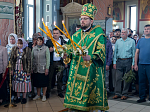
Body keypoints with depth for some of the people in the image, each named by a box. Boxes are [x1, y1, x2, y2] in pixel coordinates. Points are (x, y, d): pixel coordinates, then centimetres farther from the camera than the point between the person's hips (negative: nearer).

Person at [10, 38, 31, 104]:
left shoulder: (27, 50, -6)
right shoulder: (14, 49, 3)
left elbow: (29, 61, -6)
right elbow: (11, 59, 5)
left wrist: (28, 71, -9)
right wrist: (12, 69, 0)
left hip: (24, 69, -3)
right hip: (16, 69, 3)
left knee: (24, 83, 0)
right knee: (17, 83, 7)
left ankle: (24, 97, 13)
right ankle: (18, 97, 19)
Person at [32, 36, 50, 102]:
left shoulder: (46, 48, -3)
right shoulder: (34, 48, 6)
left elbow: (48, 59, -4)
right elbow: (32, 58, 8)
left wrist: (47, 68, -9)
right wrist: (31, 67, 3)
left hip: (43, 68, -3)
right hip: (36, 69, 3)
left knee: (44, 82, 3)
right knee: (37, 82, 10)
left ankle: (44, 96, 16)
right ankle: (38, 95, 24)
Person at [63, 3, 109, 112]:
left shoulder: (98, 33, -1)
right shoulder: (76, 35, 15)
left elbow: (101, 51, -11)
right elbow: (71, 50, 16)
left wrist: (90, 57, -28)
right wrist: (67, 54, -7)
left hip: (92, 71, -4)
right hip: (76, 70, 5)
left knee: (93, 97, -2)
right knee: (75, 92, 5)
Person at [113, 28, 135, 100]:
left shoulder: (131, 41, 3)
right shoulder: (118, 41, 10)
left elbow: (133, 53, 2)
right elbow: (115, 52, 12)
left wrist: (133, 63, -3)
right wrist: (114, 62, 5)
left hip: (128, 61, -2)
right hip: (119, 61, 2)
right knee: (118, 78, 2)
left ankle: (125, 94, 12)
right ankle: (117, 93, 10)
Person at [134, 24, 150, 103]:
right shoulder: (140, 40, 12)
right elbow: (137, 52, 11)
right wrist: (135, 64, 5)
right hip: (141, 64, 4)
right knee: (141, 81, 8)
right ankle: (142, 97, 19)